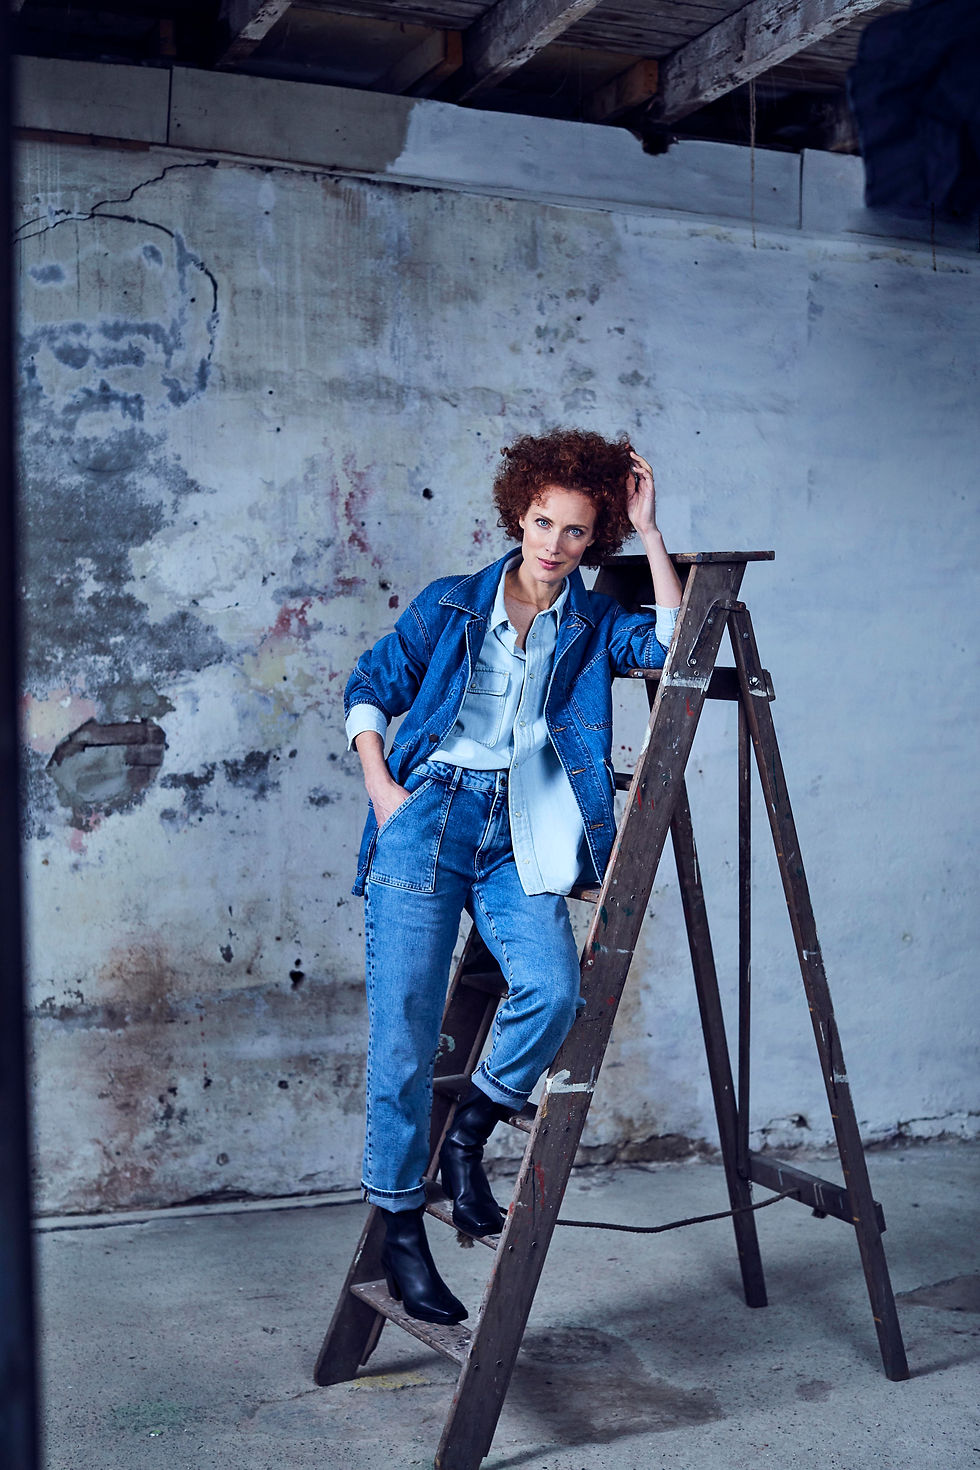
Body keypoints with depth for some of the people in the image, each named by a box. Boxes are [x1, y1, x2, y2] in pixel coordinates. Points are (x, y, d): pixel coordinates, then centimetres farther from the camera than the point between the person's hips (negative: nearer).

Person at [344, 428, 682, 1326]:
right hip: (425, 819, -1)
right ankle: (399, 1228, 13)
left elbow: (675, 644, -8)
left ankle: (468, 1136, 4)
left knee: (554, 989, -24)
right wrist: (379, 784, 1)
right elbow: (369, 688, 14)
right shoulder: (451, 606, 8)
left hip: (520, 837, 1)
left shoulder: (594, 626, 11)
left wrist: (650, 533, -5)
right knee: (405, 1032, -4)